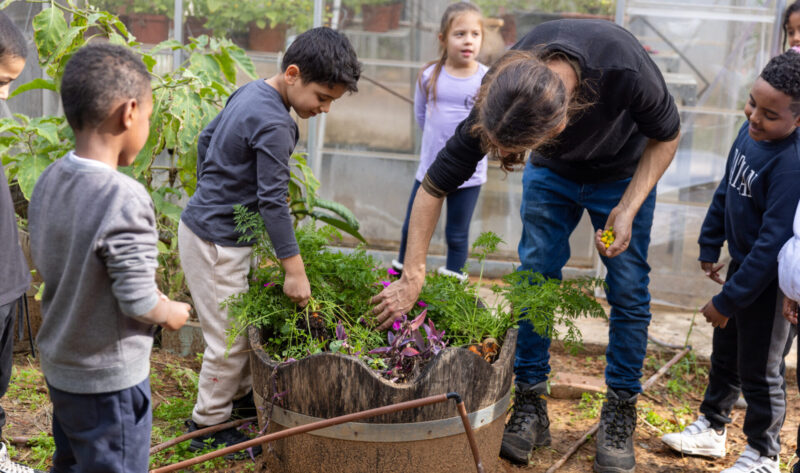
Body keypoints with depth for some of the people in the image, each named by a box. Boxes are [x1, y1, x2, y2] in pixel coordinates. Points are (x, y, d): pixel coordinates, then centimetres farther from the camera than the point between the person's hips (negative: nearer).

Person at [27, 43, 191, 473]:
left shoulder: (47, 183, -3)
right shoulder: (125, 199, -27)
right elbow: (138, 301, -24)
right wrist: (172, 314, -4)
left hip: (58, 366, 8)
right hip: (109, 380, -7)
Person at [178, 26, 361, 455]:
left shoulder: (249, 93, 5)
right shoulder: (273, 125, -24)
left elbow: (206, 139, 19)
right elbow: (272, 202, -26)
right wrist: (295, 271, -23)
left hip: (209, 221, 10)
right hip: (214, 241, -10)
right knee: (230, 337, 0)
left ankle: (241, 394, 36)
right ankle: (208, 425, 14)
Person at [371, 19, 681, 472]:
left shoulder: (625, 68, -43)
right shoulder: (503, 95, -35)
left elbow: (666, 136, -19)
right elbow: (434, 186, -25)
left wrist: (628, 209, -28)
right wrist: (412, 277, -27)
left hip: (625, 174, -2)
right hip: (553, 174, 2)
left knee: (628, 290, -4)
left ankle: (621, 414, 10)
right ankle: (531, 405, 8)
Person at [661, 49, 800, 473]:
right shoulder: (750, 132, -5)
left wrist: (728, 299, -24)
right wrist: (710, 246, 15)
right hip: (743, 263, 9)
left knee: (760, 370, 9)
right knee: (725, 355, 24)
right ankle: (711, 429, 43)